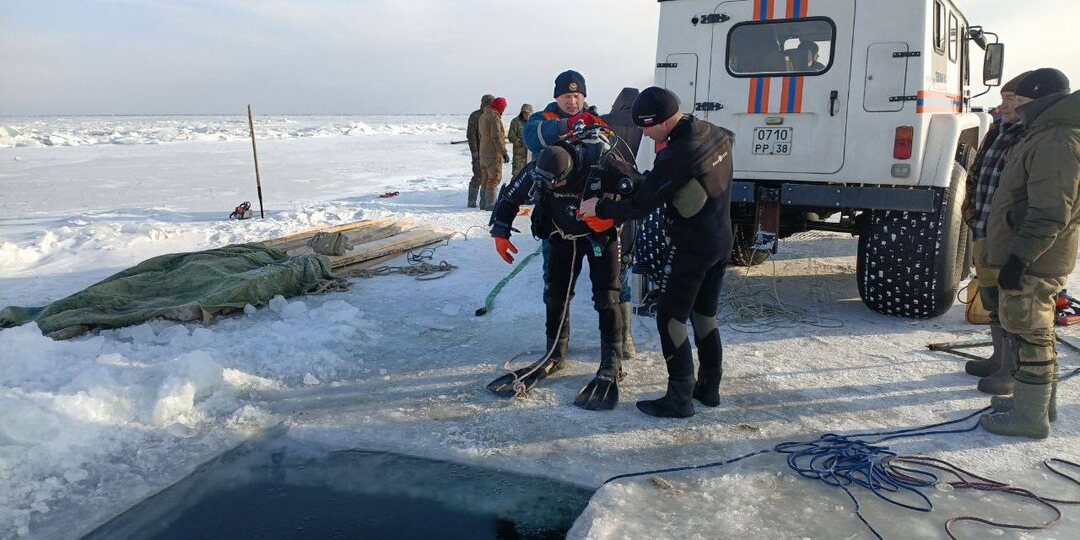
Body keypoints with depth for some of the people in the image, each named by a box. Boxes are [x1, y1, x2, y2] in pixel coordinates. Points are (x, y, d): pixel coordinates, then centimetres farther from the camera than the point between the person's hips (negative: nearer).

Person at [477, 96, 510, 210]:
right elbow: (497, 137, -22)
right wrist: (504, 152, -18)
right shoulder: (494, 118, -17)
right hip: (493, 154, -9)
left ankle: (483, 203, 19)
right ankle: (490, 204, -4)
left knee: (485, 179, 14)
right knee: (494, 179, -3)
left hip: (483, 153, 9)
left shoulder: (483, 116, 12)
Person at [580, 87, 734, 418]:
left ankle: (679, 399, 6)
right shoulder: (714, 135, 0)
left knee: (670, 319, 1)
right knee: (705, 315, 19)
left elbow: (641, 205, -20)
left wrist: (598, 208, -4)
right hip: (722, 242, 9)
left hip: (691, 247, -9)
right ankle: (709, 388, 29)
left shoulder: (675, 156, -26)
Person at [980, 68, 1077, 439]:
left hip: (1033, 260, -11)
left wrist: (1019, 257, -26)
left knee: (1028, 334, -4)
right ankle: (1036, 401, 33)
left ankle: (1031, 417, 4)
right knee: (1035, 332, 20)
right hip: (1033, 257, 11)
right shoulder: (1047, 136, 16)